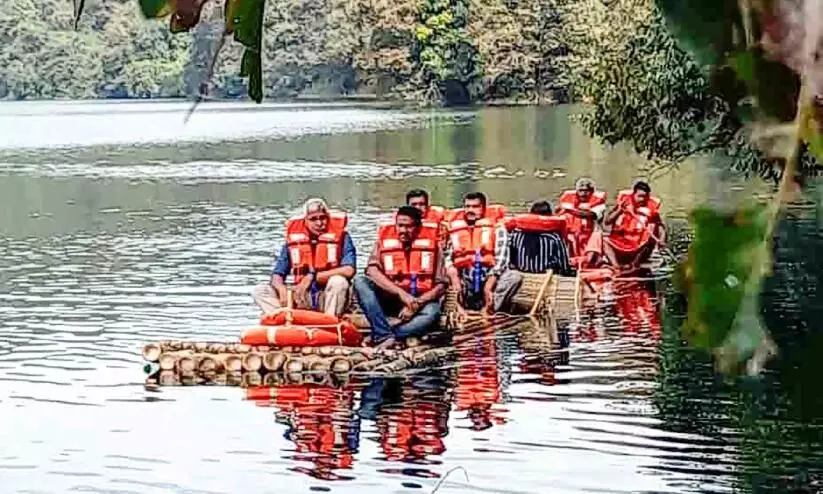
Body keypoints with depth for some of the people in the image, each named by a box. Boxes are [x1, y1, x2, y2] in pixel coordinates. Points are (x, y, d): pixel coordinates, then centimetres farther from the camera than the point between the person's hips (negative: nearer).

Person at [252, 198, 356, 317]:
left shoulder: (340, 237, -4)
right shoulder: (293, 239, 5)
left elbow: (349, 270, -19)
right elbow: (277, 274, 6)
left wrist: (313, 276, -20)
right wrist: (282, 289, -18)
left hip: (330, 298, -3)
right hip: (302, 300, 4)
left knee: (338, 281, -35)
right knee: (260, 291, -10)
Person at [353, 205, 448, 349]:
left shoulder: (431, 244, -3)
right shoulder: (384, 240, -2)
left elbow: (440, 285, -4)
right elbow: (372, 271, -18)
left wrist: (417, 304, -20)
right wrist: (401, 293, -29)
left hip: (421, 300, -1)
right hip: (389, 298, 1)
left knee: (432, 314, -35)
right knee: (360, 282, -24)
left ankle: (379, 337, -34)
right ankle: (386, 336, -35)